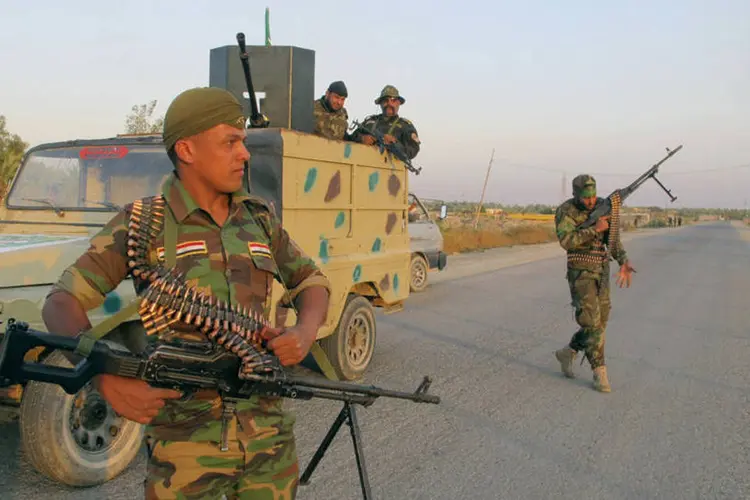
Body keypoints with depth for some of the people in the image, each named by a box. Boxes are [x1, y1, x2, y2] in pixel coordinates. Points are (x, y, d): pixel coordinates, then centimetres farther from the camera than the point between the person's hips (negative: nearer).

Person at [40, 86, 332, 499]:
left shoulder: (260, 220, 5)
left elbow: (311, 281, 14)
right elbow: (61, 304, -7)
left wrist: (304, 333, -7)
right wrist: (105, 376, -24)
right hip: (186, 443, -3)